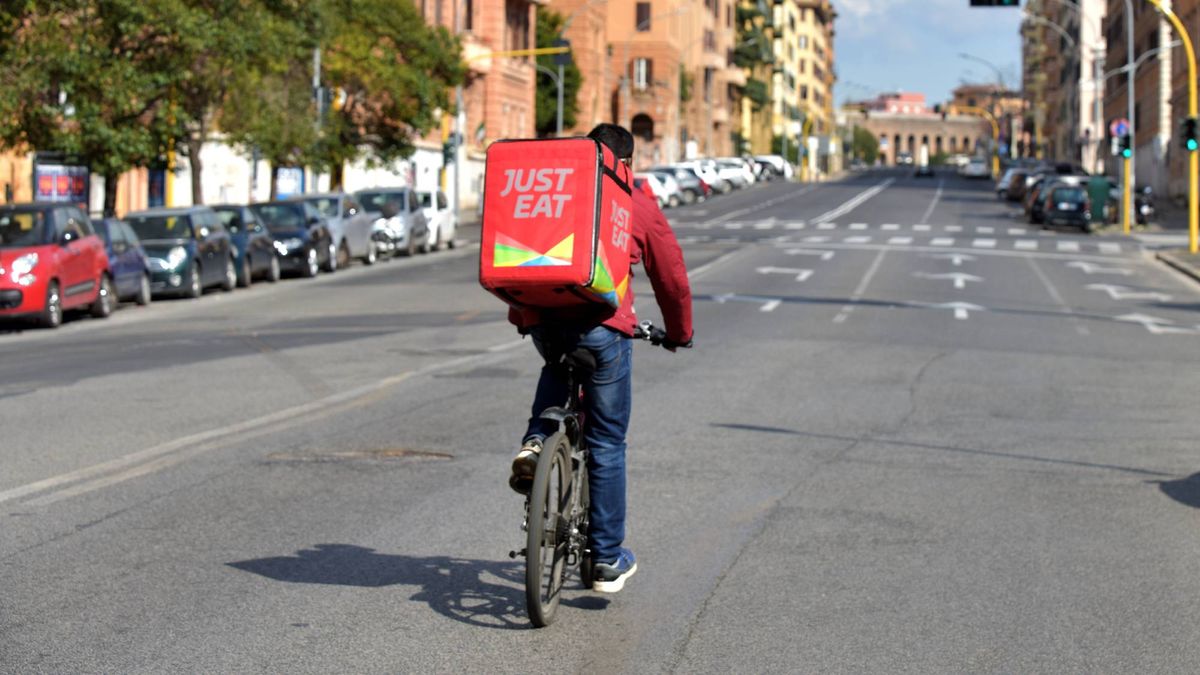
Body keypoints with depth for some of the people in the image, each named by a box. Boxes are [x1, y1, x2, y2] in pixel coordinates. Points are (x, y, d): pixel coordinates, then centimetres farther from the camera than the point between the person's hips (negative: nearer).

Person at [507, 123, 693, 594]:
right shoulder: (638, 205, 12)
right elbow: (671, 278, 18)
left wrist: (520, 316, 41)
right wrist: (678, 334, 33)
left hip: (541, 320, 3)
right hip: (600, 326, -3)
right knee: (606, 443, 9)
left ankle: (535, 442, 12)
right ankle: (607, 560, 14)